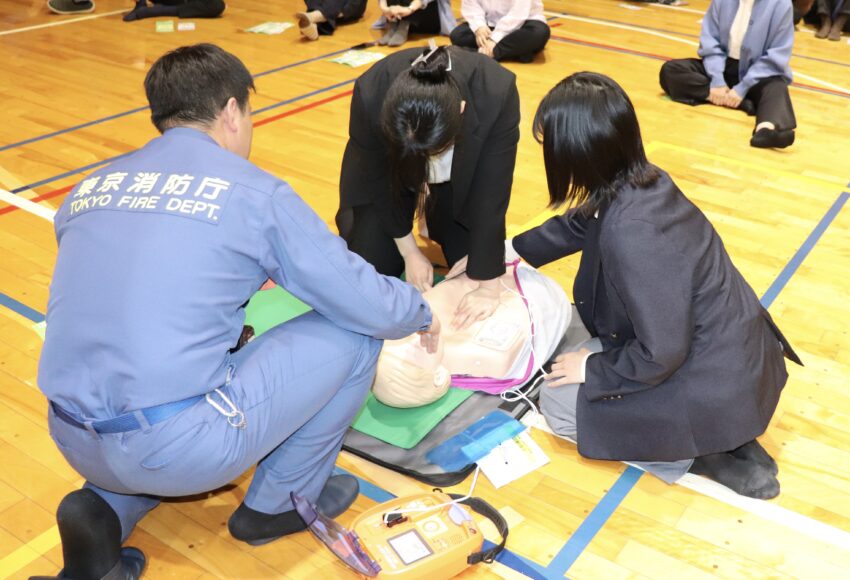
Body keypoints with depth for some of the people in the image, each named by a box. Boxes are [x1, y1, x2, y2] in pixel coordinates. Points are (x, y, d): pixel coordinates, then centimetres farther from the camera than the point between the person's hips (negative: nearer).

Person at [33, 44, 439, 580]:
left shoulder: (89, 190, 13)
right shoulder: (253, 192, -4)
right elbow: (364, 301, -1)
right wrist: (420, 314, 21)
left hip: (73, 440, 7)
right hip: (178, 447, -6)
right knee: (356, 333, 6)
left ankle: (107, 511, 14)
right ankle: (281, 502, 20)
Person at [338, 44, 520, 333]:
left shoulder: (497, 93, -40)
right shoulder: (371, 94, -38)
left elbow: (491, 197, -31)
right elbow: (378, 179, -19)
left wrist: (488, 287, -27)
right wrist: (409, 252, -11)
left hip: (463, 173, 1)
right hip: (389, 163, 0)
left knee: (470, 262, -4)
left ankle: (439, 218, 25)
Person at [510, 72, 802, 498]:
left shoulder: (630, 233, -34)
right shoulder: (639, 182, -6)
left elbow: (660, 355, -26)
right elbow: (573, 226, 15)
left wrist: (593, 370, -9)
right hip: (728, 352, 8)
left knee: (557, 403, 5)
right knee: (576, 332, 24)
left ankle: (700, 454, 5)